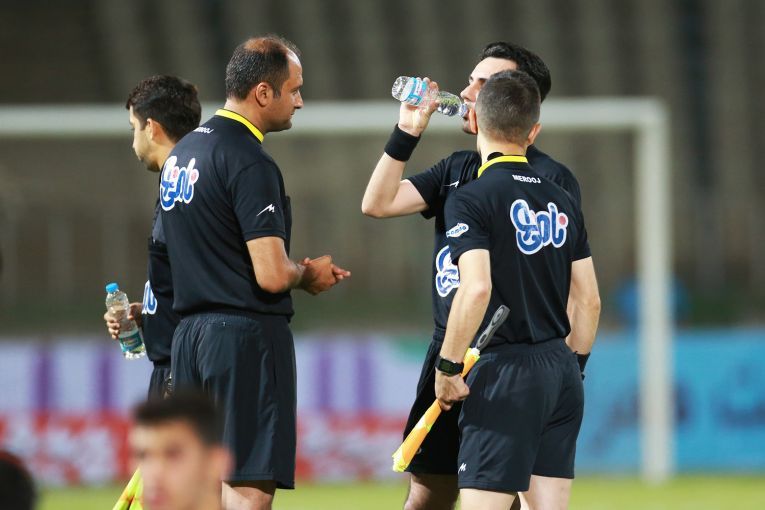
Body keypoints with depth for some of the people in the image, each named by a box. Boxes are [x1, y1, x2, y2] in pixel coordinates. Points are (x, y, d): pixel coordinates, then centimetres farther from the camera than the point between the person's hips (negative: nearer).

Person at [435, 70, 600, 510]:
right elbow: (590, 300, 12)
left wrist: (448, 367, -12)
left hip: (506, 374, -7)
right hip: (561, 373, 7)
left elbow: (476, 289, -21)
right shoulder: (564, 202, 11)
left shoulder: (471, 200, -9)